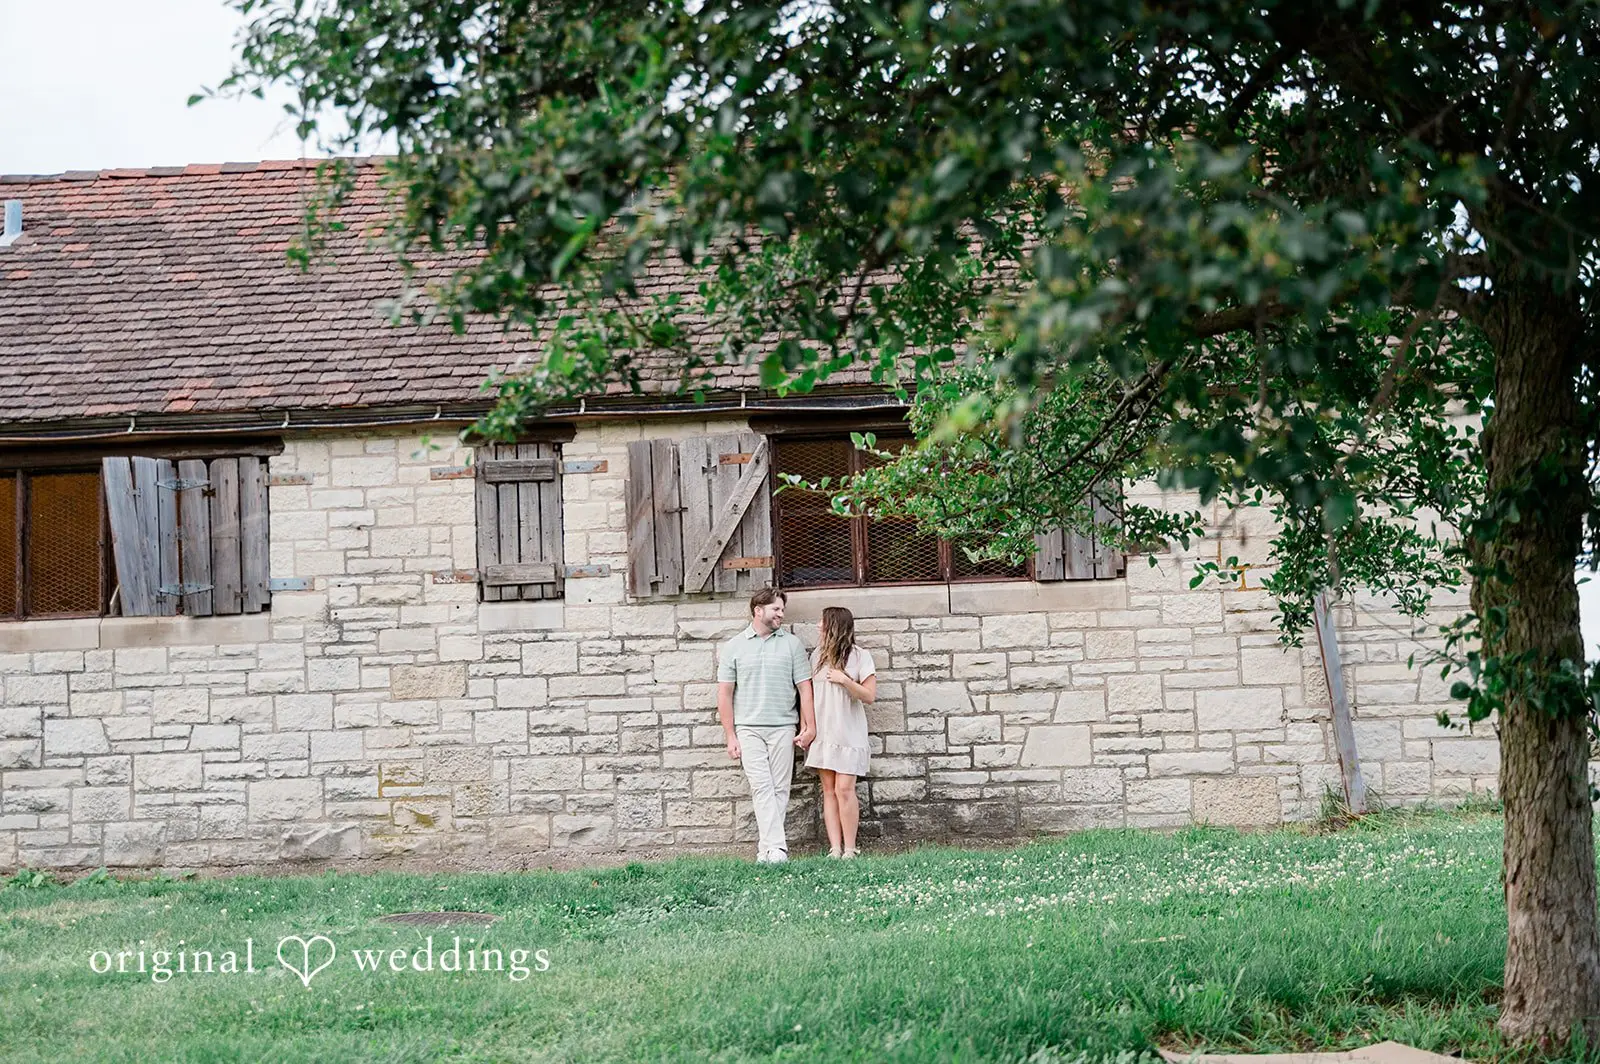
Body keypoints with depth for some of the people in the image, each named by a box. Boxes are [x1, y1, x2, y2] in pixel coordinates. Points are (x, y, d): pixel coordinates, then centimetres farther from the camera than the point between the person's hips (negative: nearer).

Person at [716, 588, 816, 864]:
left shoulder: (791, 643, 7)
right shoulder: (734, 647, 6)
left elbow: (804, 687, 6)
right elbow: (725, 693, 6)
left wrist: (810, 726, -2)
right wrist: (730, 736, 0)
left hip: (782, 727, 1)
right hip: (748, 729, -1)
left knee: (780, 789, 0)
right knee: (762, 788, -11)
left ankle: (766, 848, 5)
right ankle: (777, 847, -18)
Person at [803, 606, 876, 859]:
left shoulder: (859, 656, -3)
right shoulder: (817, 657, 11)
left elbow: (870, 696, -5)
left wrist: (844, 680, -17)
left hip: (848, 732, -4)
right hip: (822, 732, 4)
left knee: (844, 789, -11)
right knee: (829, 790, 1)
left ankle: (850, 849, -5)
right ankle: (835, 849, 2)